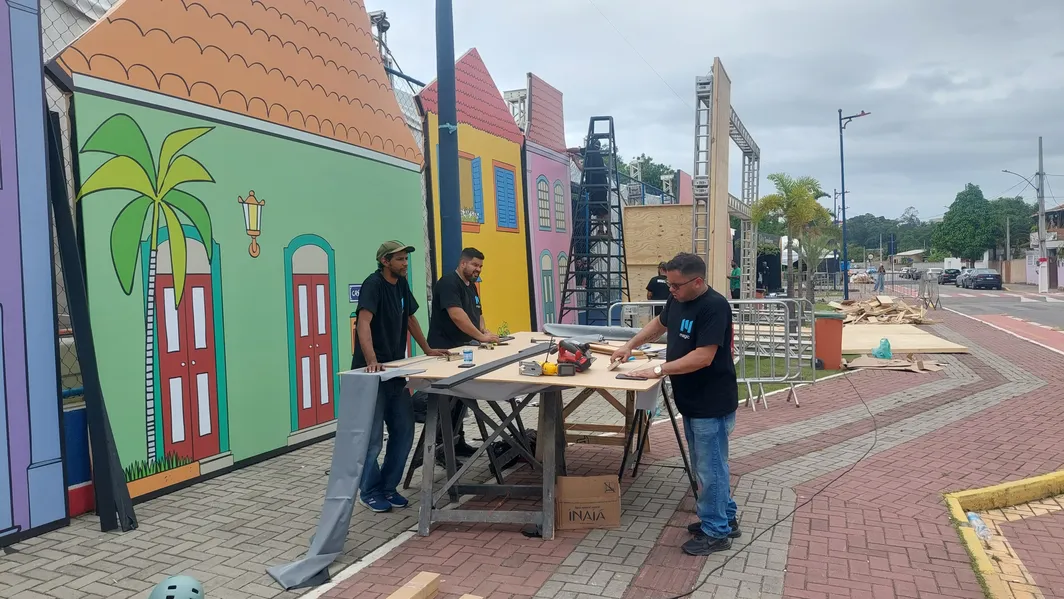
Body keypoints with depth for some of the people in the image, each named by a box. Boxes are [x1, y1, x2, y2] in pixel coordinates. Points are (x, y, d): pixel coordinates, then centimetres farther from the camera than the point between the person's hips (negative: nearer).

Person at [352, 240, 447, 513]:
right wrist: (371, 361, -40)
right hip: (371, 372, -8)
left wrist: (428, 350, 24)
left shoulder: (401, 284, 10)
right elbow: (363, 323, -28)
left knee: (404, 431, 7)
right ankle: (369, 491, 17)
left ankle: (388, 486, 22)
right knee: (372, 435, -1)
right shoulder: (373, 284, -15)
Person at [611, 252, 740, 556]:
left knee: (710, 468, 2)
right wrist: (631, 344, 15)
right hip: (691, 402, 9)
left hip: (712, 405, -9)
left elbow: (703, 357, -28)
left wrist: (658, 370, -23)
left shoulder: (714, 306, -23)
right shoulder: (677, 300, 4)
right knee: (706, 465, 19)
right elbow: (659, 323, 25)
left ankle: (716, 532, 17)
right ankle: (725, 518, 34)